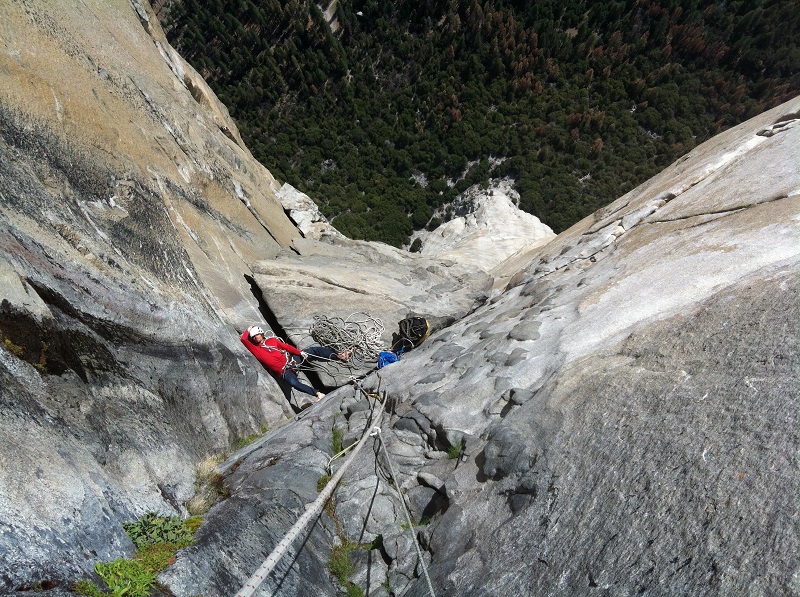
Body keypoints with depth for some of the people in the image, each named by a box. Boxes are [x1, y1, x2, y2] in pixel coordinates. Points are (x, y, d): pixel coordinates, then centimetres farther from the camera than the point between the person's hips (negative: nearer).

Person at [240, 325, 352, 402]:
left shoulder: (272, 340, 15)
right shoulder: (256, 350, 7)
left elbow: (286, 346, 8)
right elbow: (243, 339, -4)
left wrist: (300, 353, -5)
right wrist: (248, 330, 13)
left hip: (291, 359, 4)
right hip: (284, 371, -3)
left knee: (313, 350, -14)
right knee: (293, 382, -36)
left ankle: (341, 356, -17)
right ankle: (318, 394, -37)